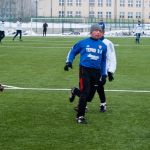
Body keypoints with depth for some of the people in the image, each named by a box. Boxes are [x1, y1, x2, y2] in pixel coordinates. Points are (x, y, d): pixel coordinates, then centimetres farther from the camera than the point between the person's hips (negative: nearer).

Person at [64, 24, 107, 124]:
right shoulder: (83, 43, 2)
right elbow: (73, 51, 13)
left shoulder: (103, 46, 11)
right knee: (85, 93, -9)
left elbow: (104, 61, 19)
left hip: (96, 72, 4)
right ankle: (80, 116, -1)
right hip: (85, 70, -4)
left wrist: (104, 75, 17)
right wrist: (69, 62, -1)